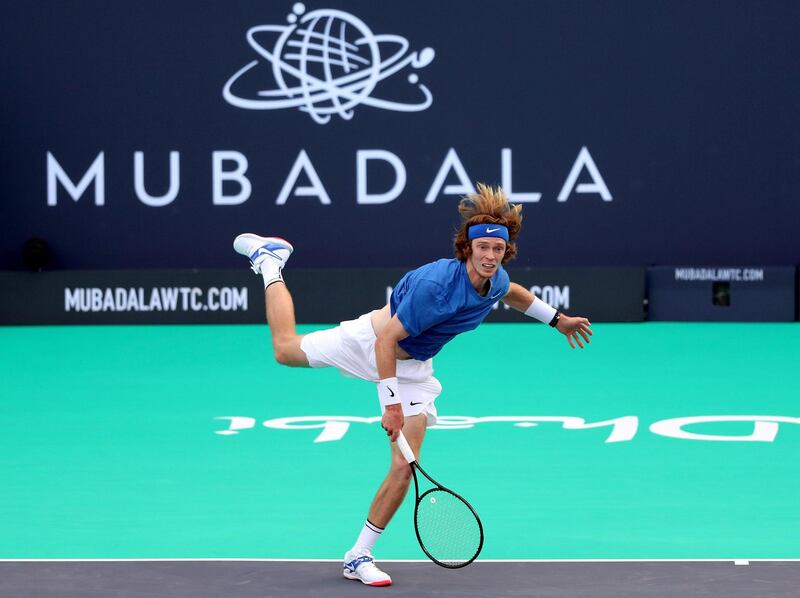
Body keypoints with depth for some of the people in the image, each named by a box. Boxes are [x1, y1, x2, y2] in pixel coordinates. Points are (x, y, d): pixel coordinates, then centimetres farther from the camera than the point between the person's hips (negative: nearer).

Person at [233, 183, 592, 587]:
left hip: (413, 368, 5)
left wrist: (557, 319, 21)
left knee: (404, 469, -6)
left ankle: (359, 557, 7)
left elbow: (515, 294, 16)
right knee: (286, 348, 12)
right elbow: (387, 341, -30)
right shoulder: (436, 284, -36)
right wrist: (391, 403, -31)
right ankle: (270, 260, 37)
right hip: (370, 342, -5)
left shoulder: (496, 281, -13)